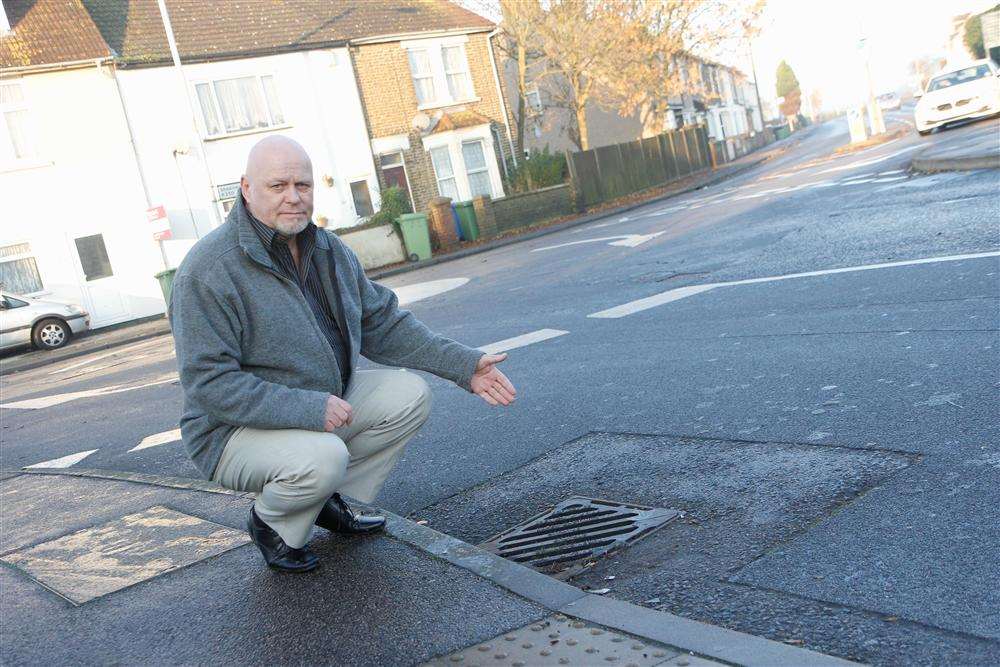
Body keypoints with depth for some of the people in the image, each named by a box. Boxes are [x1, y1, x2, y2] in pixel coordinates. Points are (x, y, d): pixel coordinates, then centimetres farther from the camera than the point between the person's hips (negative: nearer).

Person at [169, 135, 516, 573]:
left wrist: (463, 364, -3)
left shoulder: (328, 251, 3)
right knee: (323, 456, -34)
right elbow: (209, 383, -26)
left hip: (325, 404, 7)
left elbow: (382, 325, 8)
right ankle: (272, 523, 1)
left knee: (409, 395, -8)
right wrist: (310, 409, -33)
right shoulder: (207, 271, -21)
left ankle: (332, 501, 8)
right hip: (237, 428, -7)